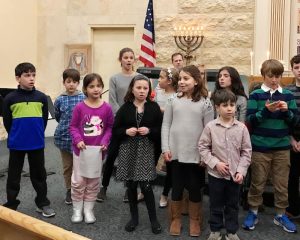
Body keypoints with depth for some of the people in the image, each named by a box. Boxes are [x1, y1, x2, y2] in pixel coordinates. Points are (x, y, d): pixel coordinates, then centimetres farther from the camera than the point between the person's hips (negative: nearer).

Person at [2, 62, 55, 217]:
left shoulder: (41, 97, -3)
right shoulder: (10, 98, -7)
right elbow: (7, 122, 2)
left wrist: (38, 134, 9)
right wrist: (15, 136, 7)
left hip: (37, 143, 1)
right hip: (16, 144, -1)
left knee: (39, 174, 11)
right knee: (13, 176, 10)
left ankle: (42, 204, 24)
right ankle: (11, 206, 23)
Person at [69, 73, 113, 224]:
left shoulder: (107, 108, -4)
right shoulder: (79, 107, -9)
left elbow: (109, 127, 4)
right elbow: (73, 126, -3)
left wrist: (105, 141, -10)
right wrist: (78, 140, -18)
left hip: (97, 149, 2)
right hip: (81, 149, -1)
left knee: (93, 181, 11)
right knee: (78, 181, 6)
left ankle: (88, 209, 26)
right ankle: (77, 210, 22)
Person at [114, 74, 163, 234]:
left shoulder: (154, 107, -1)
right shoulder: (125, 107, 1)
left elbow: (161, 129, 1)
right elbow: (115, 131, 4)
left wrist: (149, 131, -16)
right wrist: (126, 131, -14)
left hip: (146, 150, -2)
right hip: (128, 150, 2)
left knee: (145, 185, -5)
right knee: (130, 185, 9)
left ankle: (153, 219, 13)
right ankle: (134, 217, 27)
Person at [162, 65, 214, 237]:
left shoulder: (205, 102, -3)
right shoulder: (174, 101, 2)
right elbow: (166, 125, 3)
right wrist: (165, 148, -3)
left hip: (196, 154, -1)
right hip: (176, 152, 1)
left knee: (195, 188, 10)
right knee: (177, 187, 12)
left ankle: (195, 221, 28)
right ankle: (176, 219, 28)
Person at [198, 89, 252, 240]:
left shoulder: (241, 127, -5)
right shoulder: (210, 127, -9)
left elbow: (246, 151, -1)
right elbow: (203, 147, -5)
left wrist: (241, 170, -8)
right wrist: (215, 163, -14)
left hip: (235, 174, 1)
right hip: (215, 173, -1)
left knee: (233, 205, 15)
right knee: (215, 204, 13)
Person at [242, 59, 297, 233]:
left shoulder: (288, 95, 5)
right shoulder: (256, 95, -3)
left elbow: (295, 121, 4)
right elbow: (250, 120, -9)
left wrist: (287, 111, -15)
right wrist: (266, 111, -22)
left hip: (282, 147, 3)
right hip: (260, 147, -2)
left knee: (282, 184, 11)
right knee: (257, 183, 9)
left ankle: (281, 215, 26)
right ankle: (253, 213, 24)